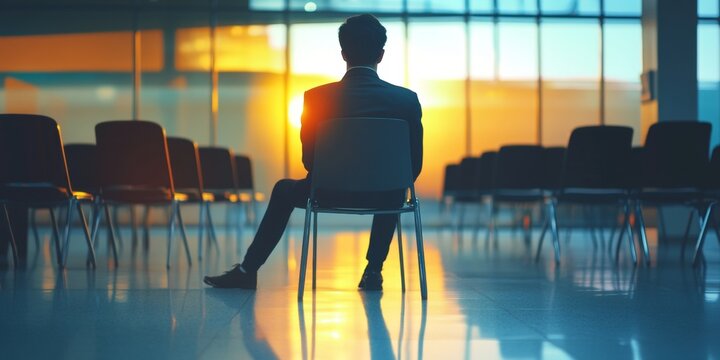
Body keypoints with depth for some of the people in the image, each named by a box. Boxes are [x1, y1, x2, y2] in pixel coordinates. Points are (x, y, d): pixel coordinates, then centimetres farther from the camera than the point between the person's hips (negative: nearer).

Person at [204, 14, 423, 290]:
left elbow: (309, 160, -1)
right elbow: (415, 163, -5)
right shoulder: (408, 99, -10)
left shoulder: (317, 98, -11)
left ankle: (248, 270, 31)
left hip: (330, 194, -1)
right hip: (383, 197, 1)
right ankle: (373, 271, 31)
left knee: (284, 190, 30)